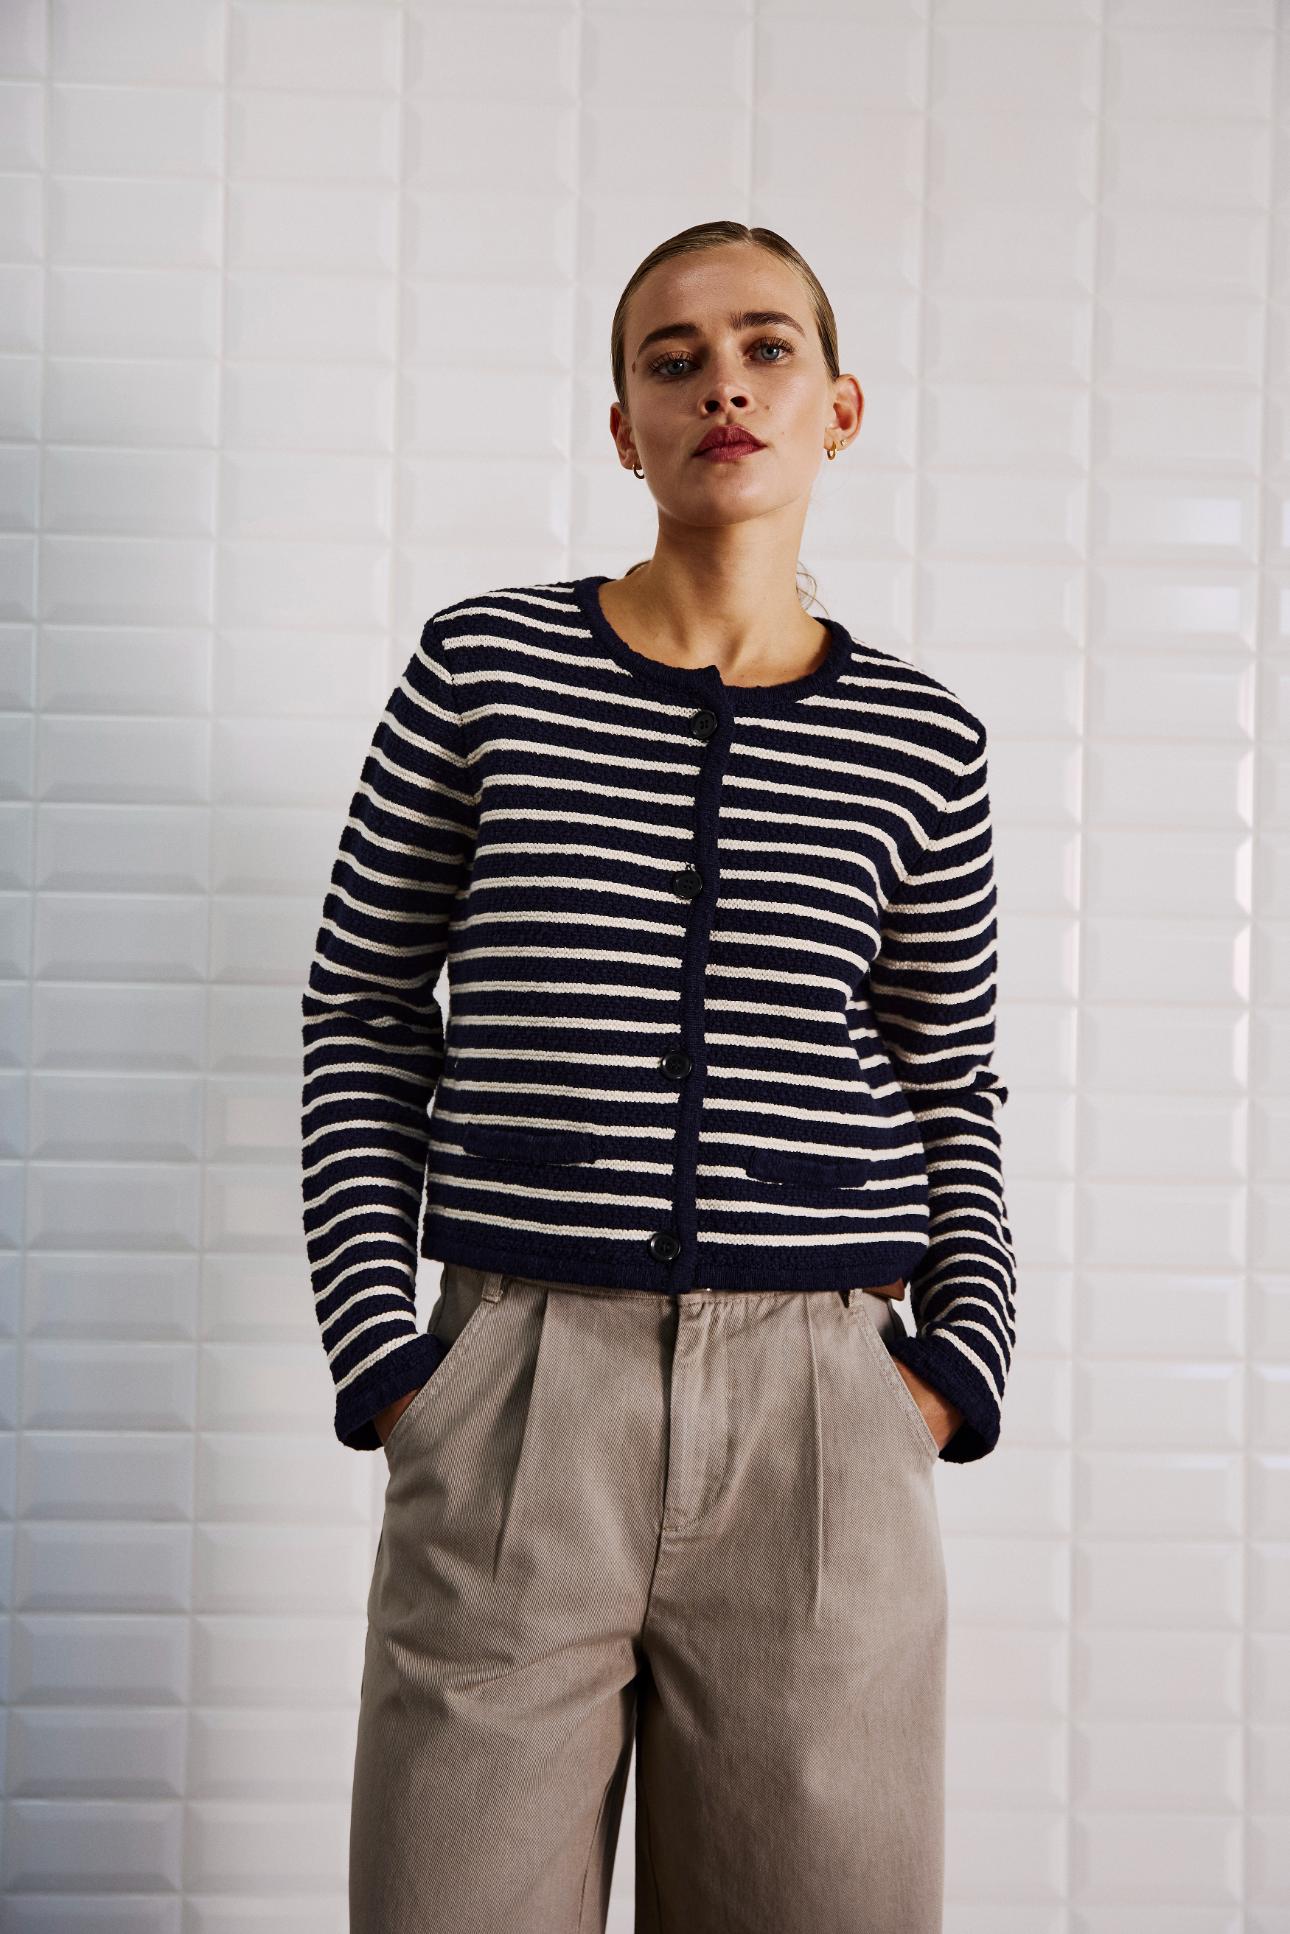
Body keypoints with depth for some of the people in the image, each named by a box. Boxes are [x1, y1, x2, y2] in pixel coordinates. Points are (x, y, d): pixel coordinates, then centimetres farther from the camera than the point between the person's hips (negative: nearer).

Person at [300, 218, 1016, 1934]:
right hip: (513, 1404, -1)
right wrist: (378, 1342, 0)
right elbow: (363, 1012, 7)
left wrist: (958, 1358, 3)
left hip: (821, 1418, 1)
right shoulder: (485, 666, 3)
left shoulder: (919, 741, 6)